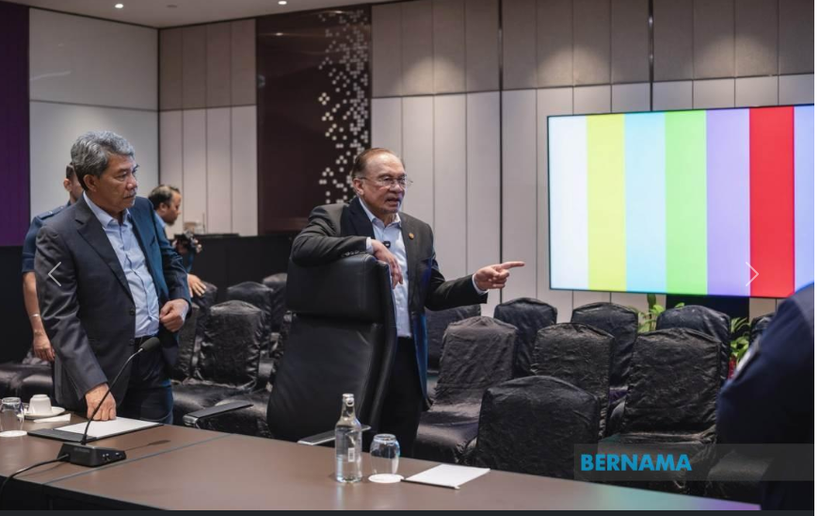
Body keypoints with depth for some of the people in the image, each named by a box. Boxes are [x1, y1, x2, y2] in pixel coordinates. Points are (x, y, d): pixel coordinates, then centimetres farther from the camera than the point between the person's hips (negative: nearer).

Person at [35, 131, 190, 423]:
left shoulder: (142, 210, 6)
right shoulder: (58, 235, -14)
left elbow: (170, 261, 21)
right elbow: (60, 318, -17)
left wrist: (181, 299, 0)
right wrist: (93, 384, -26)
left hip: (155, 362, 5)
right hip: (103, 370, -5)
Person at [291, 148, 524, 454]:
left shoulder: (419, 231, 14)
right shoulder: (332, 218, -1)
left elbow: (433, 296, 15)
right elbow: (302, 249, -21)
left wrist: (477, 283, -3)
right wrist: (369, 244, -24)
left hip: (405, 360, 5)